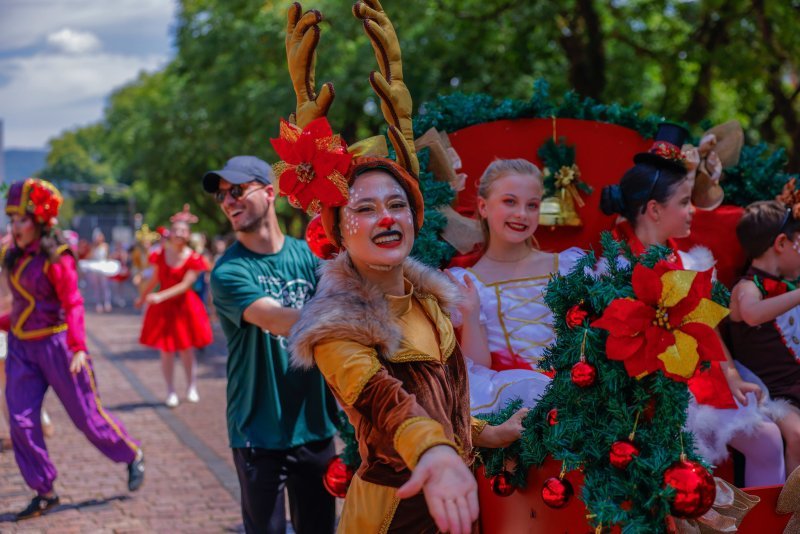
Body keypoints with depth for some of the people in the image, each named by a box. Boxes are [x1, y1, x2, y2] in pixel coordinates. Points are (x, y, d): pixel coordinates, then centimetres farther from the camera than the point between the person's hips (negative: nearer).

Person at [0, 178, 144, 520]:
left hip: (54, 344, -6)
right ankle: (44, 492, 10)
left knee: (87, 415, 3)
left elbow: (73, 305, -19)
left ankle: (133, 456, 27)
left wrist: (77, 348, -27)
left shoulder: (55, 258, -14)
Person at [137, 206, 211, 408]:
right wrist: (143, 297, 23)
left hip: (184, 307, -2)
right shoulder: (160, 254, -2)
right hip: (163, 309, 2)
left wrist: (161, 296, -26)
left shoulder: (193, 259, -10)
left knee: (186, 351, 4)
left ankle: (192, 388, 22)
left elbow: (185, 285, -18)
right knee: (166, 351, 3)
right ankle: (171, 392, 14)